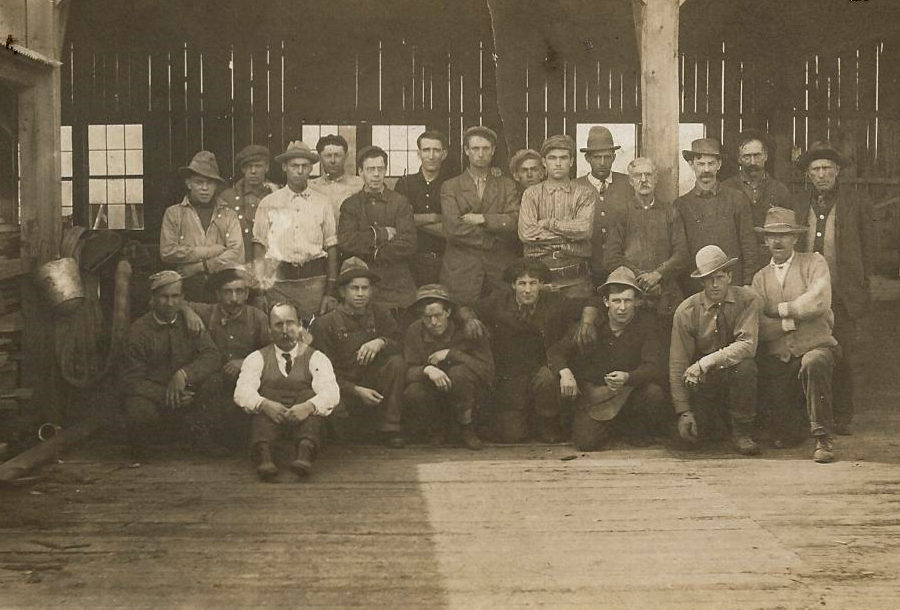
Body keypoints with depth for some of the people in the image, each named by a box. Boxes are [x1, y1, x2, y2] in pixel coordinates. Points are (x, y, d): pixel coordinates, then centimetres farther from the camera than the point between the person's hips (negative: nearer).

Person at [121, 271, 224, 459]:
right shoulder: (139, 330, -5)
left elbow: (212, 356, -9)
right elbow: (133, 380, -7)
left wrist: (184, 374, -26)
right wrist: (166, 396, -21)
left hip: (188, 392, 3)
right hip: (152, 393, -3)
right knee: (140, 413, -33)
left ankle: (204, 441, 10)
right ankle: (140, 449, 0)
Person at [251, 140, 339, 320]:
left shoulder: (322, 203, 8)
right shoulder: (268, 203, 7)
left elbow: (331, 247, 7)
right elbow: (258, 246, 6)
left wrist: (330, 291, 2)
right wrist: (258, 285, -5)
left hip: (314, 281, 0)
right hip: (279, 281, 0)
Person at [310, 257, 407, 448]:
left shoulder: (380, 314, 9)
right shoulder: (325, 323, -4)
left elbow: (399, 344, 0)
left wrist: (381, 342, -23)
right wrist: (357, 391, -21)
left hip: (372, 382, 4)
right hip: (343, 388, -3)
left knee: (396, 362, -23)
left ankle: (389, 429, -15)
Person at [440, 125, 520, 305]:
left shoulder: (507, 185, 14)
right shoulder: (450, 187, 7)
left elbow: (515, 222, -1)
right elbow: (453, 229, -6)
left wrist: (482, 219, -9)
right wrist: (494, 240, -4)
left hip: (500, 269, 1)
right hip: (462, 268, -1)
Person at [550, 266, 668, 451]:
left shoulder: (646, 323, -7)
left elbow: (653, 367, -15)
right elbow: (557, 351, 0)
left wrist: (627, 378, -37)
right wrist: (564, 371, -24)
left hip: (629, 392, 0)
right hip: (592, 393, 0)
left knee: (654, 393, -32)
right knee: (586, 442, -22)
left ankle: (636, 429, 3)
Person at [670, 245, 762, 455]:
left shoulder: (747, 299, -11)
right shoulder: (686, 311, -11)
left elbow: (747, 345, -23)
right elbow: (677, 364, -9)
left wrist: (706, 362, -33)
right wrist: (683, 411, -14)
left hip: (734, 373, -1)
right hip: (703, 383, 1)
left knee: (745, 366, -34)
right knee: (693, 431, -18)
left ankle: (741, 432, -12)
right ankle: (711, 420, 22)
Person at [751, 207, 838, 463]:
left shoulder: (813, 262, 5)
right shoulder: (760, 277, 12)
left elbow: (819, 301, -14)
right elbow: (758, 327, 1)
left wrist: (782, 310, -5)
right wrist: (793, 320, -11)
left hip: (815, 346, -3)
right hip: (776, 357, 3)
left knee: (813, 364, -38)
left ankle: (822, 438, -25)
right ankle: (785, 432, 32)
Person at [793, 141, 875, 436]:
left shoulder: (857, 202, 4)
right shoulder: (799, 204, 11)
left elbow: (868, 248, 7)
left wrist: (862, 285, 2)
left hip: (843, 295, -2)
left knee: (842, 358, 0)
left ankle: (842, 417, 11)